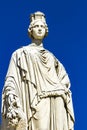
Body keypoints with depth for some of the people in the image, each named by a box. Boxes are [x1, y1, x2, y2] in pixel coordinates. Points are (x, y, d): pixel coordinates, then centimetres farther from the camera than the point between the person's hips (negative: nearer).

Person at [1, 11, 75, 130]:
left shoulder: (51, 57, 28)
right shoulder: (21, 54, 15)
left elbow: (64, 80, 24)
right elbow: (11, 81, 2)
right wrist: (12, 104, -15)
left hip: (56, 105, 4)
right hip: (37, 104, -4)